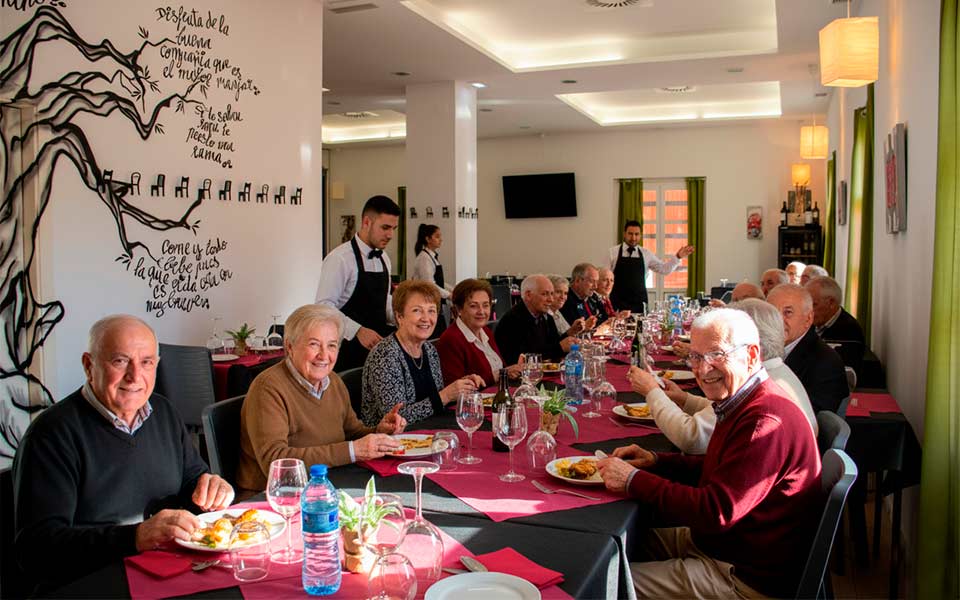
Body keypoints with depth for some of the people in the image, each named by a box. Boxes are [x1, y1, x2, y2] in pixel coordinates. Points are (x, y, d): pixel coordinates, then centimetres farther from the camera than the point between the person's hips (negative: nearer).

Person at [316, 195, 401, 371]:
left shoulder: (384, 259, 12)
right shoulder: (341, 258, -14)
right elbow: (324, 307, -20)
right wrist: (358, 331, -28)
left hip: (377, 346, 7)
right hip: (348, 350, -7)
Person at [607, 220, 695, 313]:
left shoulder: (646, 254, 7)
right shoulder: (613, 252, 0)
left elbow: (664, 269, 9)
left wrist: (678, 257, -3)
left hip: (639, 303, 2)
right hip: (618, 303, -2)